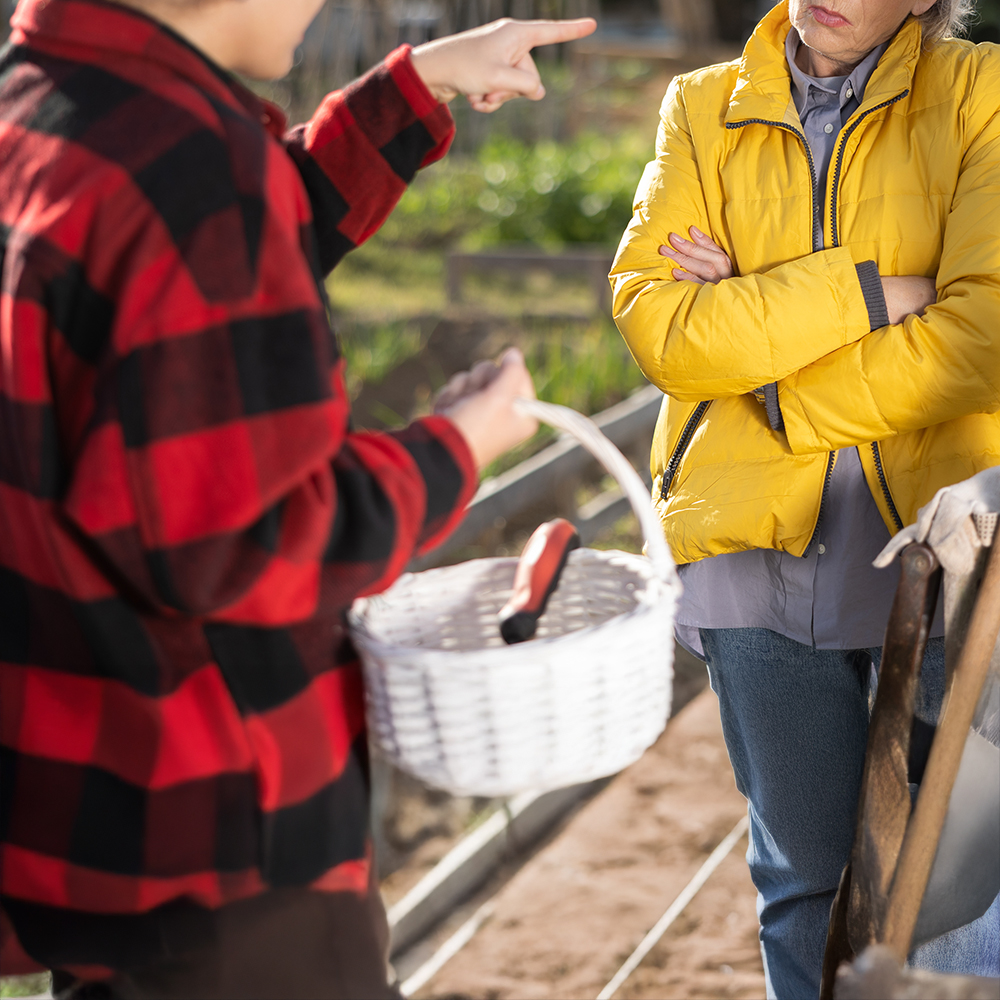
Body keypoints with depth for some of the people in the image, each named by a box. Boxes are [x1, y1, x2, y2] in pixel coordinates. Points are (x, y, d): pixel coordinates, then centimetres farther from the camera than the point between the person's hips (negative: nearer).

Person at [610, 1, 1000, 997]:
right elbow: (649, 311, -7)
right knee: (803, 871, 11)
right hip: (761, 536, 2)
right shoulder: (701, 108, 8)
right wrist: (863, 293, -15)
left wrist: (750, 322, -9)